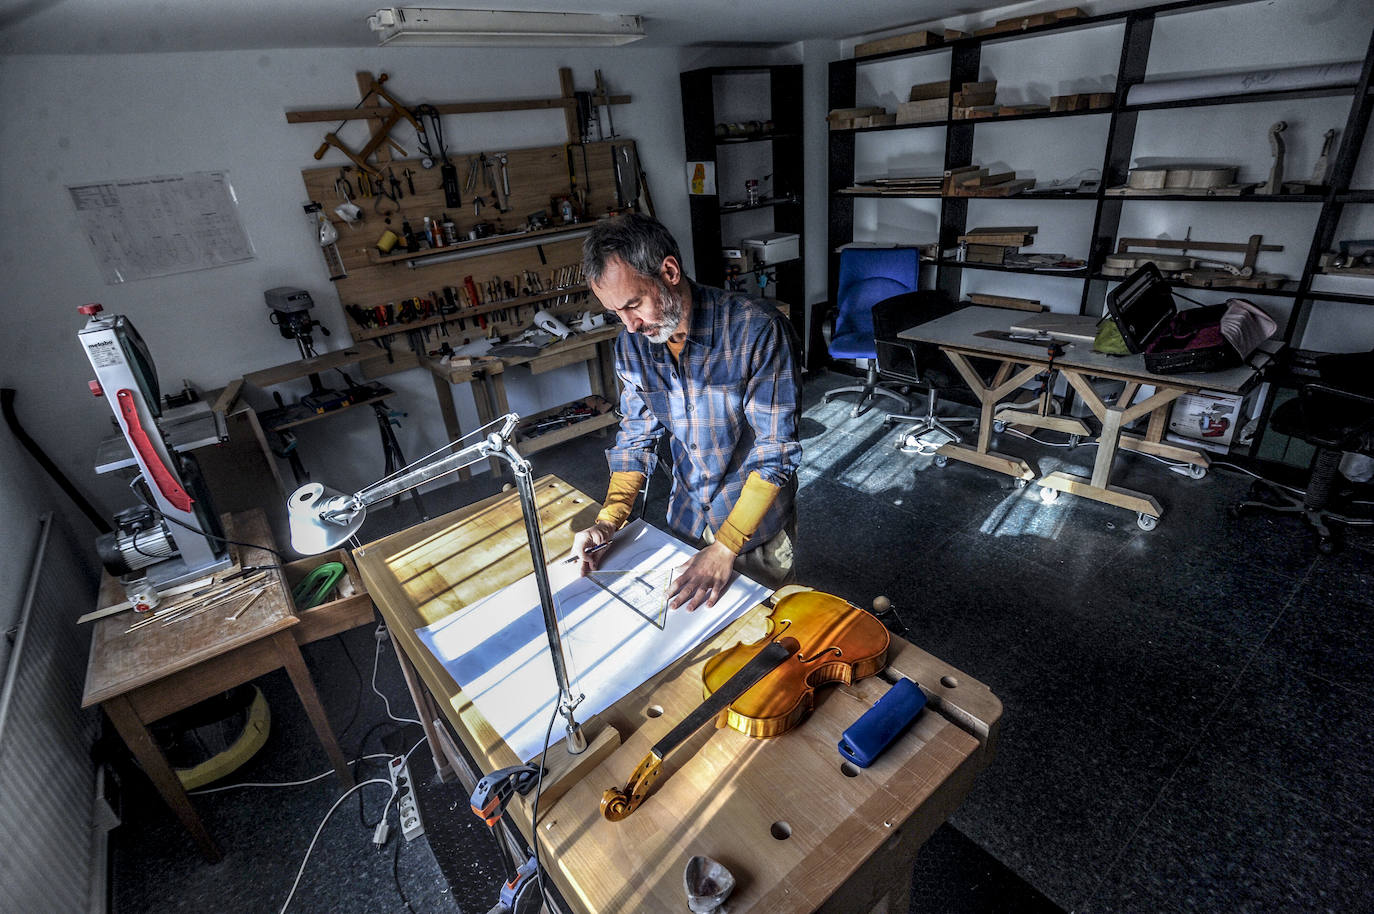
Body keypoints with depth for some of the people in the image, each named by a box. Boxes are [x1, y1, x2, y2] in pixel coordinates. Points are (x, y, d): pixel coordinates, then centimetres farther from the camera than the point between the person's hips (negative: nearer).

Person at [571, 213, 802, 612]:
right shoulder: (632, 345, -9)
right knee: (683, 607, 24)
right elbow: (637, 437, 1)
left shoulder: (757, 329, -27)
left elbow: (777, 451, -26)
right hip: (685, 518, 5)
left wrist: (725, 549, -29)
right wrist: (608, 521, -11)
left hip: (757, 522, -4)